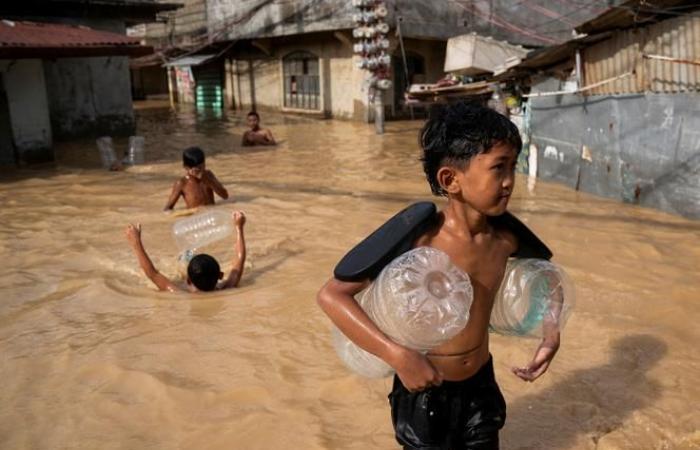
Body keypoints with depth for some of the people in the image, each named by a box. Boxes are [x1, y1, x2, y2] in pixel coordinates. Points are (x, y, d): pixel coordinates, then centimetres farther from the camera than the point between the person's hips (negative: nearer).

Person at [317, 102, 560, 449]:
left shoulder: (504, 239, -10)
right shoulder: (421, 238, -26)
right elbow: (331, 295, -29)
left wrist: (551, 335, -1)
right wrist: (397, 355, -35)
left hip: (481, 385, 5)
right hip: (426, 388, -4)